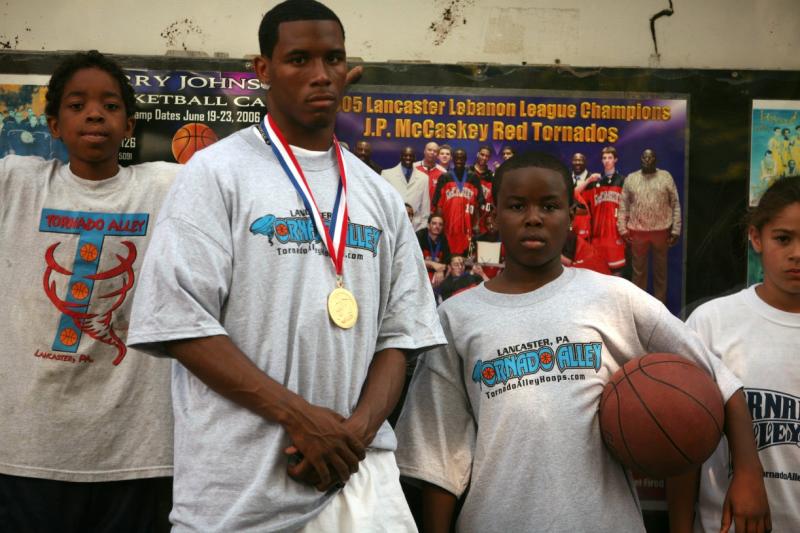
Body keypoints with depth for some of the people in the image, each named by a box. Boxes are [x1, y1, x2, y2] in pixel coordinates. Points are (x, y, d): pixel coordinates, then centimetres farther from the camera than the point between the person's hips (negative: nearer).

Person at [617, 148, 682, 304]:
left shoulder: (666, 177, 2)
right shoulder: (631, 178, 5)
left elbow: (675, 204, 1)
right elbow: (623, 205, 6)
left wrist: (676, 230, -4)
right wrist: (622, 229, -1)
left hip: (661, 230, -1)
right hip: (637, 231, 1)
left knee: (660, 269, 9)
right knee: (638, 269, 9)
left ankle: (660, 302, 18)